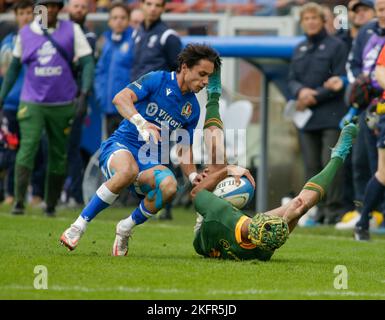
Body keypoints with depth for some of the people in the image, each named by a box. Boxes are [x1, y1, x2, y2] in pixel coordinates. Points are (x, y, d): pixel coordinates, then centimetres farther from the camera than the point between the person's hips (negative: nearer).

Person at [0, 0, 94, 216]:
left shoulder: (72, 30, 2)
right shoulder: (25, 33, 5)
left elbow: (87, 61, -3)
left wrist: (85, 91, -18)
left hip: (62, 104, 1)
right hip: (32, 103, -1)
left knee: (59, 154, 6)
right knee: (28, 147, -16)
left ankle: (51, 204, 17)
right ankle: (19, 201, -22)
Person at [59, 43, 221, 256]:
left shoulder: (192, 108, 11)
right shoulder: (158, 80, -4)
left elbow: (183, 150, 17)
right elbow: (120, 98, -18)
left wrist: (193, 175, -2)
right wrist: (141, 123, -35)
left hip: (150, 159, 5)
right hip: (121, 145, -5)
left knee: (169, 186, -30)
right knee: (129, 170, -41)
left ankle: (126, 228, -5)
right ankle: (78, 226, -30)